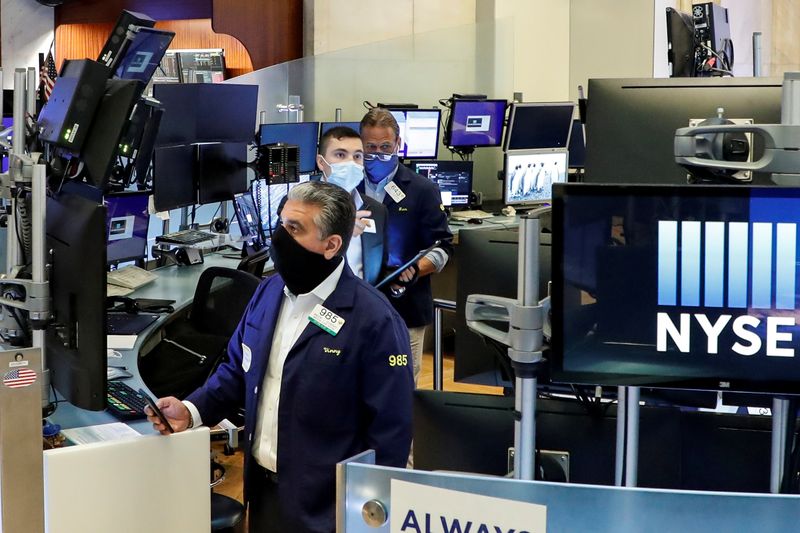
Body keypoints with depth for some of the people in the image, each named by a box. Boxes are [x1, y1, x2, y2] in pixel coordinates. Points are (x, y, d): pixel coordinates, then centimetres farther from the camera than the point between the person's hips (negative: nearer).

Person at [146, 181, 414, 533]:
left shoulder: (374, 320, -18)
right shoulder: (268, 292, 3)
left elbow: (390, 429, -15)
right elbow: (237, 371, 14)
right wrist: (191, 411, -3)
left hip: (323, 504, -6)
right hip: (261, 487, 6)